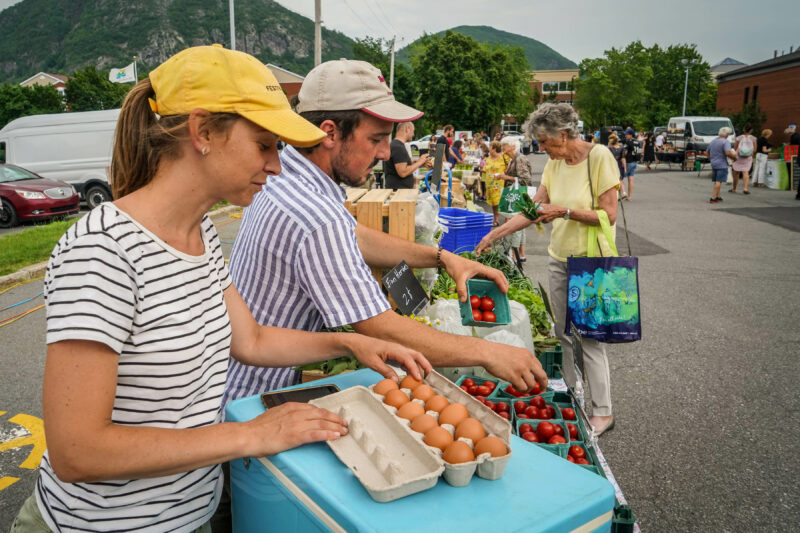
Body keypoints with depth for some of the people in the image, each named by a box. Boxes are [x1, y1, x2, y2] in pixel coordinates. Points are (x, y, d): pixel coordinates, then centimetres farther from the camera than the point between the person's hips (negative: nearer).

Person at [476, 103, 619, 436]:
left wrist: (565, 212, -20)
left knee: (590, 337, -3)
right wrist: (495, 233, 6)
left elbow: (608, 215, -15)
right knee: (563, 334, 12)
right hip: (559, 258, 7)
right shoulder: (554, 163, 7)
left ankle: (602, 412, 12)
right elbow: (534, 210, 10)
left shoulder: (599, 157, -12)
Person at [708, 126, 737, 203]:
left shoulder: (712, 142, 12)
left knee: (716, 181, 15)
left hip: (713, 164, 8)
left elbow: (708, 153, 21)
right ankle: (713, 198, -12)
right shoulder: (726, 142, -12)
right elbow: (728, 153, -24)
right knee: (719, 181, -7)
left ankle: (717, 197, 19)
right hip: (722, 165, -8)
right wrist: (734, 157, -7)